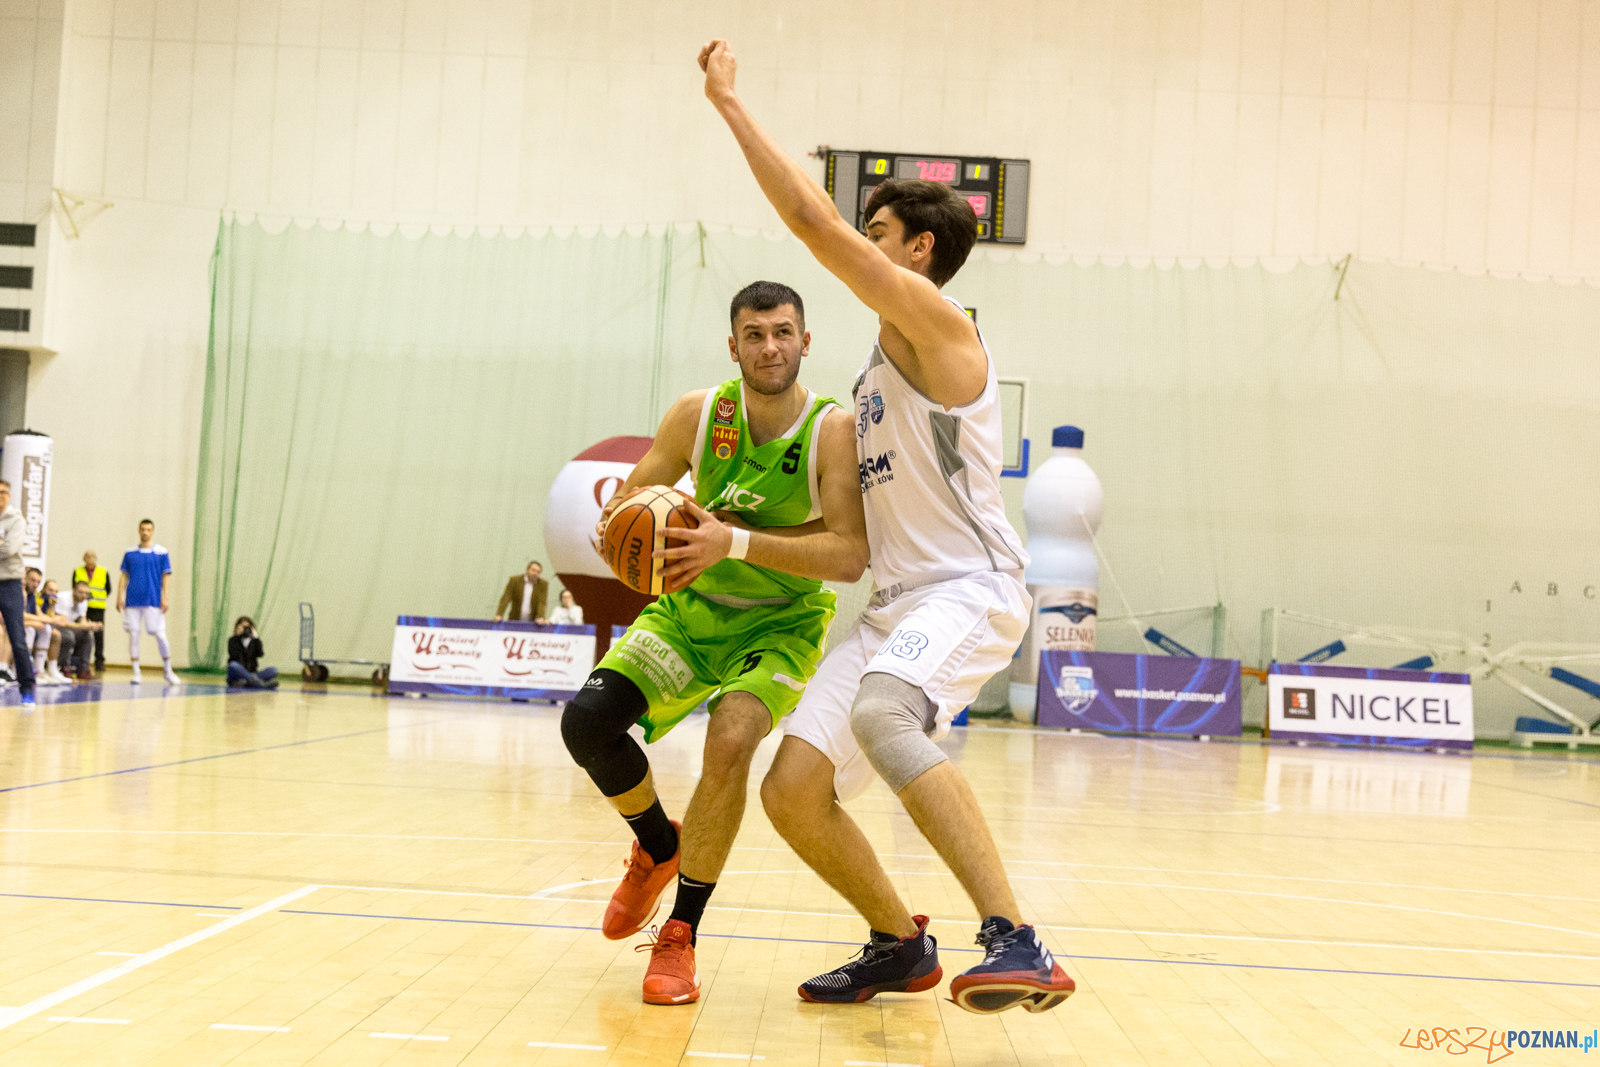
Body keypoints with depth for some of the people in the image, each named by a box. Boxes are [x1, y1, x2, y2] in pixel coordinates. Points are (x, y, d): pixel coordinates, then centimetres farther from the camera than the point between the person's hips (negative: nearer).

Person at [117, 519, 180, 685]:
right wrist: (119, 597, 3)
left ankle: (168, 670, 12)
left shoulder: (161, 553, 2)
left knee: (160, 634, -5)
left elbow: (166, 577, 1)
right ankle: (136, 672, 8)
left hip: (153, 601, -2)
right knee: (133, 634, 0)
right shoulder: (130, 553, 9)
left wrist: (166, 598, -8)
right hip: (132, 601, 2)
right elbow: (124, 576, 11)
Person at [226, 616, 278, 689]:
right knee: (233, 665, -37)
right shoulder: (233, 640, 8)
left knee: (273, 670, -19)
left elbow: (260, 654, -5)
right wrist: (238, 636, -9)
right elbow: (233, 654, -12)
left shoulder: (255, 641, 14)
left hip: (251, 674, 3)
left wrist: (256, 638, -5)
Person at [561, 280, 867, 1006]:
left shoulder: (834, 430, -20)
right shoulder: (699, 414, -10)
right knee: (587, 721, -13)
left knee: (730, 742, -29)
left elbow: (850, 556, -29)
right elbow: (634, 496, 2)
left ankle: (680, 934, -13)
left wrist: (736, 541, -40)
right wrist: (616, 523, -24)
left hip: (782, 623, -4)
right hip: (690, 606, 4)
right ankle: (659, 846, 18)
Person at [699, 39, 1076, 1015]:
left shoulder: (937, 324, -6)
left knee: (881, 714, -38)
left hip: (971, 587, -9)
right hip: (897, 601, 9)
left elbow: (814, 220, -16)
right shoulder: (884, 365, 22)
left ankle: (1020, 945, -39)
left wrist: (731, 102, -8)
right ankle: (900, 943, 19)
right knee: (792, 789, -3)